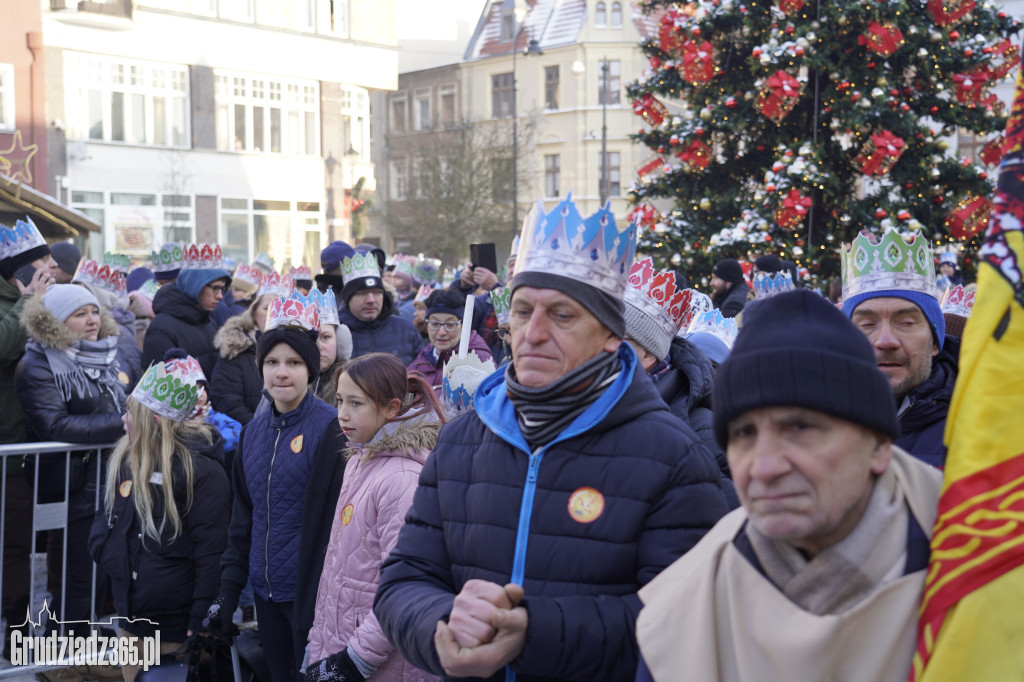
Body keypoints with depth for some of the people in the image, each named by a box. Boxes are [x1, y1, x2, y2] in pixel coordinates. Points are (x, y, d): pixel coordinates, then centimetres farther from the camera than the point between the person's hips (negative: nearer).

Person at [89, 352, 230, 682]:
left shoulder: (201, 470, -17)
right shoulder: (124, 458, 5)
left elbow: (210, 552, -17)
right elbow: (107, 515, 20)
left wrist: (202, 622, -17)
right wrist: (105, 552, 4)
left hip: (177, 619, -7)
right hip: (132, 612, 7)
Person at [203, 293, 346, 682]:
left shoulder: (330, 428, -12)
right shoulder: (254, 430, 7)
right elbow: (243, 515, 13)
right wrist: (228, 590, 10)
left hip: (310, 592, -6)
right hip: (265, 592, 6)